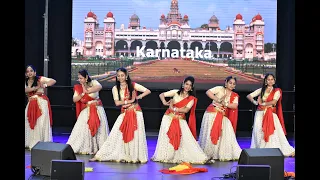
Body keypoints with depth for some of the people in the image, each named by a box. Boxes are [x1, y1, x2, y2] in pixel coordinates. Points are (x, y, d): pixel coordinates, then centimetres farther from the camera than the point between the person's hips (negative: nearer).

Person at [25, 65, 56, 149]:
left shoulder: (40, 79, -4)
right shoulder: (26, 82, 9)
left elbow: (53, 81, -12)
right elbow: (25, 90, -11)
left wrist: (44, 85, -25)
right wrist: (36, 87, -21)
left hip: (41, 103, -5)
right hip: (31, 104, 5)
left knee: (41, 123, -6)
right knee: (29, 122, 4)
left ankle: (42, 143, -1)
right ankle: (31, 143, 13)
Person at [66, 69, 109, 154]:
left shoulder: (93, 83, -8)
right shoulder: (78, 87, 2)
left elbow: (99, 87, -30)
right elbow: (74, 99, -4)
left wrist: (87, 91, -36)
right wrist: (83, 93, -18)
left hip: (97, 110, -2)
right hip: (86, 111, 2)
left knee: (99, 128, 0)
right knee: (82, 129, -3)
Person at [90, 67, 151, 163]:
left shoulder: (133, 85, -1)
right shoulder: (115, 88, 4)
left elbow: (148, 91, -3)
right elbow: (117, 102, -8)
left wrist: (138, 97, -12)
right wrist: (130, 101, -14)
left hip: (136, 113, -2)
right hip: (124, 114, 2)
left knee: (135, 135, -3)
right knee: (116, 135, -1)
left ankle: (136, 157, 8)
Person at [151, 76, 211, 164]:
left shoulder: (191, 99, 1)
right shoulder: (176, 92, 2)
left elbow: (186, 110, -14)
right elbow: (161, 95, 2)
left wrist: (174, 108, -18)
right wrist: (165, 103, -15)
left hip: (180, 121, -1)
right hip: (169, 118, 1)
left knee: (186, 139, -8)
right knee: (166, 137, 1)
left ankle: (196, 157, -5)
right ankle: (165, 157, 13)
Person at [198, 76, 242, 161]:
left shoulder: (235, 96, 11)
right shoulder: (220, 89, 1)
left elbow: (235, 106, -6)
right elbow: (208, 92, -13)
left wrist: (225, 104, -19)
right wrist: (218, 100, -18)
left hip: (223, 117, 4)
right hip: (212, 114, -4)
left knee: (226, 134, -4)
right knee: (209, 134, -3)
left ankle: (224, 154, 6)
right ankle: (206, 155, 5)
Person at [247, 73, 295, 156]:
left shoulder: (277, 91, 3)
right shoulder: (261, 90, 10)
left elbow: (274, 101, -13)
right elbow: (249, 96, 8)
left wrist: (263, 103, -9)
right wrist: (255, 102, -9)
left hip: (271, 115, -2)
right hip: (260, 114, 3)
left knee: (274, 133, -9)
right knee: (259, 133, -5)